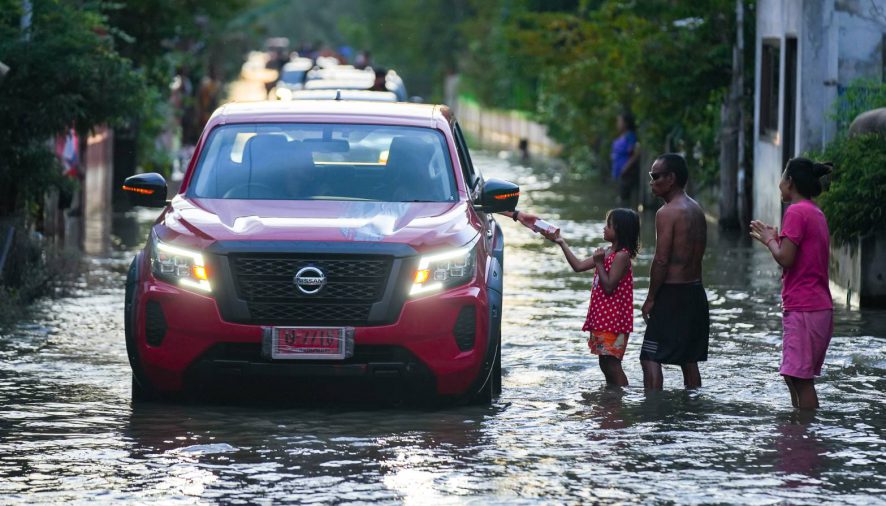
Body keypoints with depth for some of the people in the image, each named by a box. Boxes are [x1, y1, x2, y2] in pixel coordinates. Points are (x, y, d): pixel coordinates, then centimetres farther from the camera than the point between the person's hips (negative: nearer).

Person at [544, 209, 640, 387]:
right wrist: (561, 242, 12)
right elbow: (578, 266, 15)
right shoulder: (608, 252, 14)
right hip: (601, 319, 10)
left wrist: (599, 263, -16)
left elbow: (608, 286, -20)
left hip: (614, 319, -10)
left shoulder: (621, 255, -15)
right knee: (605, 364, 12)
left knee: (612, 364, -11)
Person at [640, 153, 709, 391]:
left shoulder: (667, 213, -14)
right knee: (689, 360, 14)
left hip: (672, 293, -9)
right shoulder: (696, 210, 13)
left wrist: (651, 298, -10)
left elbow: (661, 260, -18)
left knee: (650, 358, -7)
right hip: (696, 291, 9)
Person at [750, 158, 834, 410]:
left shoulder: (796, 212, -13)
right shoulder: (816, 213, 17)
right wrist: (774, 238, 19)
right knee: (793, 376, 14)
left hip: (802, 310, -10)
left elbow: (785, 259, -18)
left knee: (801, 379, -8)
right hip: (820, 307, 10)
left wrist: (769, 240, -1)